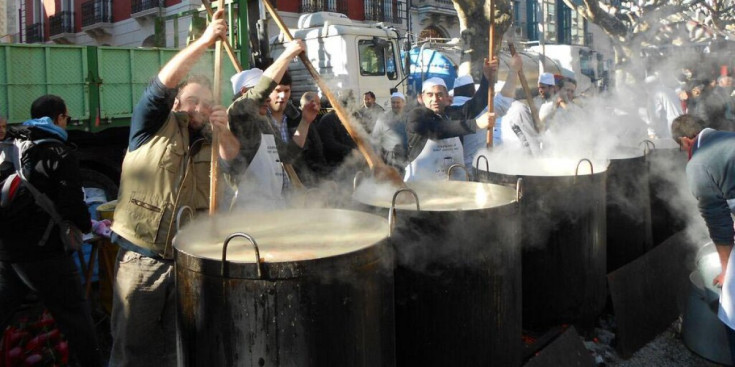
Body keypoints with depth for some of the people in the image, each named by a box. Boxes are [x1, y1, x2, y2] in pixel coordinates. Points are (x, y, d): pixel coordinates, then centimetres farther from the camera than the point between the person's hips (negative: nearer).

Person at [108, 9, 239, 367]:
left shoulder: (211, 142, 13)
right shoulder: (154, 126, 3)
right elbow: (163, 83, -11)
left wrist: (223, 131, -20)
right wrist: (204, 41, -19)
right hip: (141, 257, -3)